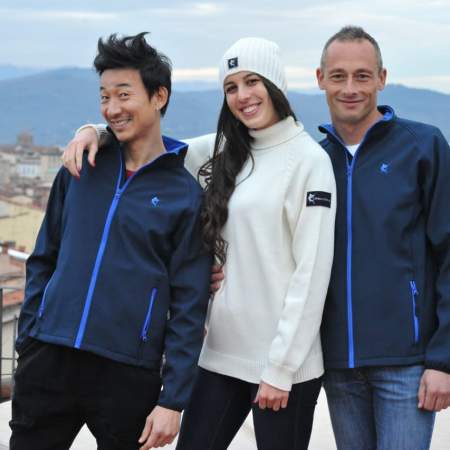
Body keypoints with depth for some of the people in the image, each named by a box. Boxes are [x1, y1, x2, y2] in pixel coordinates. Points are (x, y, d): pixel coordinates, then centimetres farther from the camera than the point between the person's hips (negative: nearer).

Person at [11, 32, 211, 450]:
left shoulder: (185, 194, -2)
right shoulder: (80, 169, 7)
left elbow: (188, 306, -4)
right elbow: (43, 261, 14)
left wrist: (173, 399, -8)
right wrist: (26, 340, 7)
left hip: (129, 377, -3)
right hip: (48, 361, 3)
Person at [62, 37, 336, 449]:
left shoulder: (309, 159, -8)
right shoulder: (223, 151, 10)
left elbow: (311, 272, -12)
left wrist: (280, 367, -14)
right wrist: (97, 131, -1)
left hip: (283, 363, -5)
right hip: (220, 353, 6)